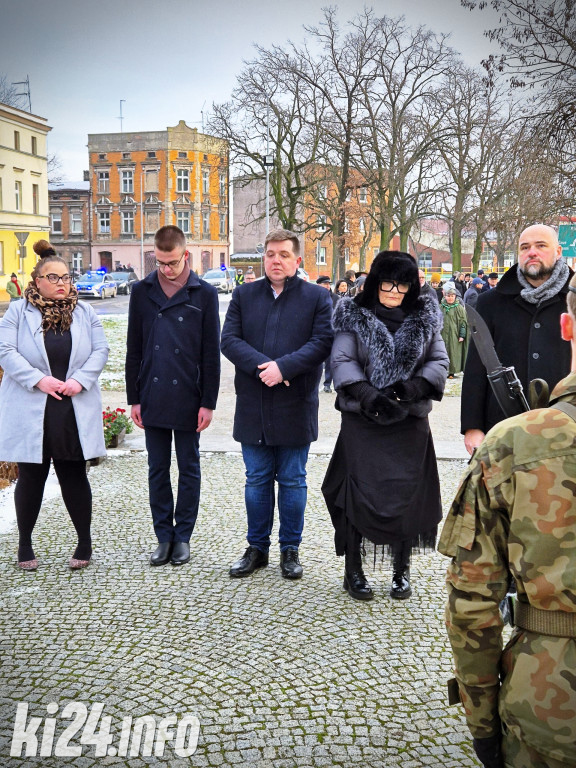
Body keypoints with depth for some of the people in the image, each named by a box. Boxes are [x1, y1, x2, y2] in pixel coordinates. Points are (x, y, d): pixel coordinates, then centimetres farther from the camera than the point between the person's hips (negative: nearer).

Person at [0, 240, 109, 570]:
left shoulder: (85, 313, 7)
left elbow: (100, 350, 3)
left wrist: (80, 380, -13)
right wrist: (39, 380, -18)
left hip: (74, 412, 1)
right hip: (31, 411, -1)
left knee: (74, 476, 8)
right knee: (31, 478, 8)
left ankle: (85, 542, 19)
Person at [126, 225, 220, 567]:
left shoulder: (204, 294, -2)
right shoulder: (142, 292, 4)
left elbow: (211, 353, -2)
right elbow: (134, 349, 8)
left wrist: (208, 403, -6)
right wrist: (134, 398, 4)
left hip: (188, 399, -2)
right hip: (153, 398, 2)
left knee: (189, 469, 8)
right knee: (158, 470, 9)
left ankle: (183, 536, 20)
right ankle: (164, 536, 20)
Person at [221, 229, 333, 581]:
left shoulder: (318, 297, 1)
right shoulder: (244, 295, 8)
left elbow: (322, 341, -10)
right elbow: (229, 339, -1)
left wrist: (283, 367, -21)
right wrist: (262, 366, -17)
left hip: (295, 406, -2)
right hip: (253, 405, 2)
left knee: (293, 481, 8)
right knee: (257, 480, 11)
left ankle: (291, 549, 21)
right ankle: (258, 548, 24)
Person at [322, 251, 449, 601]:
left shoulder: (424, 318, 8)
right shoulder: (354, 316, 1)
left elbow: (439, 361, 4)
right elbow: (342, 362, -6)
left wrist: (414, 386, -14)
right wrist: (367, 394, -21)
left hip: (410, 421, 2)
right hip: (362, 421, -2)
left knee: (407, 494, 5)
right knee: (359, 492, -1)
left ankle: (402, 570, 22)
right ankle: (353, 569, 14)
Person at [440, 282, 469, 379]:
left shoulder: (459, 308, -4)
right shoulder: (441, 307, 7)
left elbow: (463, 322, -4)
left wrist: (462, 335, -9)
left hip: (454, 336, -3)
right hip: (443, 334, 4)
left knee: (453, 352, -1)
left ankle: (452, 371, 7)